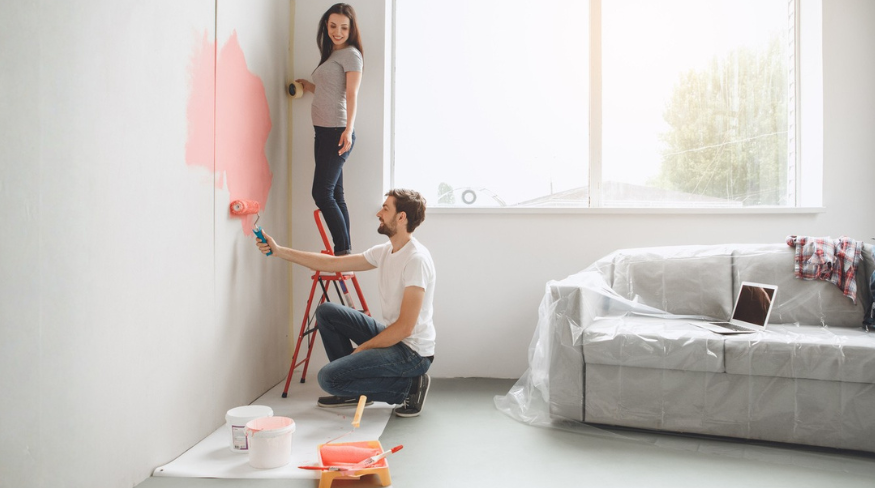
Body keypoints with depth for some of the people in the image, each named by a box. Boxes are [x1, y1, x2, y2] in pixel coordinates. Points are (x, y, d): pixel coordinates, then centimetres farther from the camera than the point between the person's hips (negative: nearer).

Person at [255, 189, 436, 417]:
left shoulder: (416, 258, -21)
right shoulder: (385, 251, 6)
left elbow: (405, 327, -24)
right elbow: (331, 263, 10)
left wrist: (362, 348, -12)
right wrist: (279, 250, 8)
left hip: (413, 351, -9)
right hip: (392, 338, 9)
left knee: (329, 378, -18)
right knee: (326, 312, 9)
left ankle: (409, 386, -4)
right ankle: (353, 390, 15)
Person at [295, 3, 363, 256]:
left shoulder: (351, 54, -5)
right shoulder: (331, 54, 20)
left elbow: (351, 95, -16)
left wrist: (349, 129, -27)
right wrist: (309, 86, 34)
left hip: (337, 133, -9)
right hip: (323, 131, 9)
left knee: (322, 193, -12)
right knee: (334, 194, 8)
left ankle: (343, 251, -6)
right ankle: (344, 252, 12)